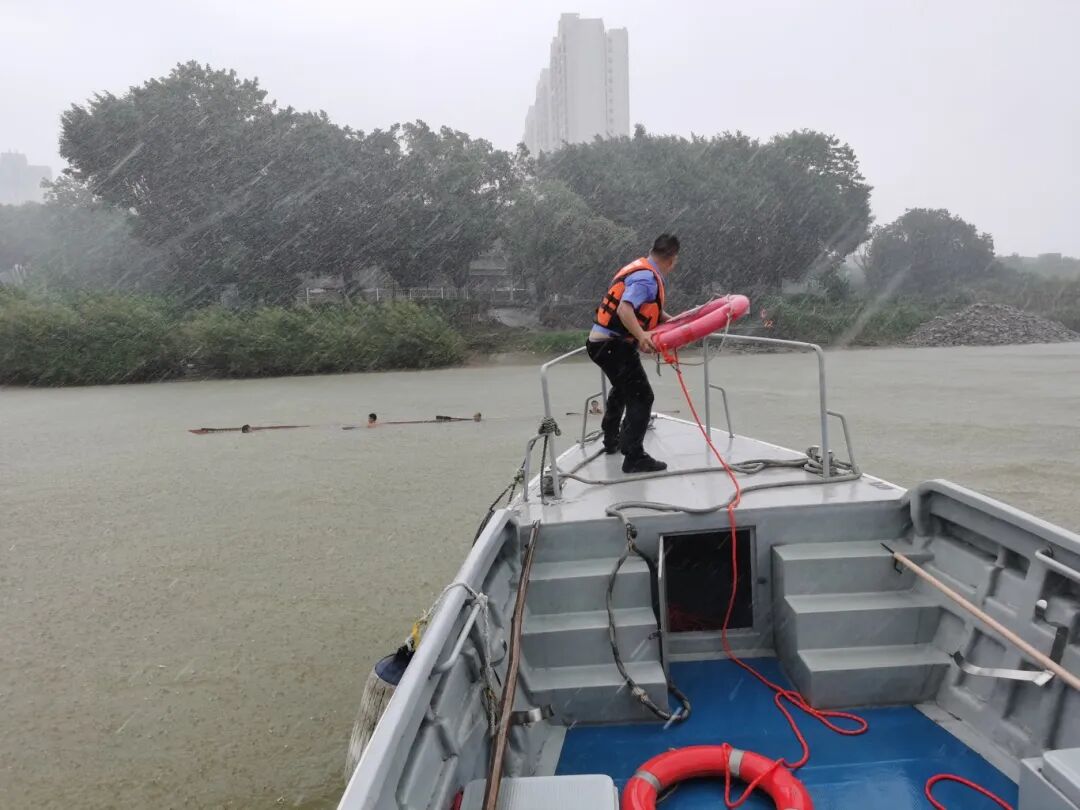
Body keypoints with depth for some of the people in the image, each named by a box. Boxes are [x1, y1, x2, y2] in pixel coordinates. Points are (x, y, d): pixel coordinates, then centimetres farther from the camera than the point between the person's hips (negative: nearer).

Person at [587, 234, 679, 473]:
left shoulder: (643, 270, 12)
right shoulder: (646, 277, -18)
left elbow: (650, 308, 23)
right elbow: (624, 309, -32)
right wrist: (641, 336, -41)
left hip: (603, 342, 11)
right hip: (613, 345, -11)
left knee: (622, 389, 30)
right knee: (641, 396, -12)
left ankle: (611, 440, 47)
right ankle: (634, 457, -13)